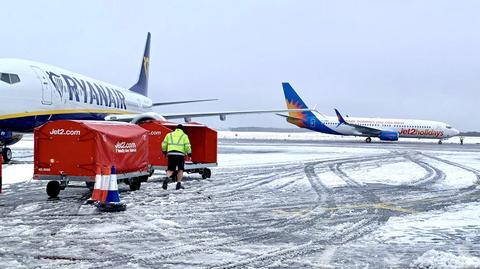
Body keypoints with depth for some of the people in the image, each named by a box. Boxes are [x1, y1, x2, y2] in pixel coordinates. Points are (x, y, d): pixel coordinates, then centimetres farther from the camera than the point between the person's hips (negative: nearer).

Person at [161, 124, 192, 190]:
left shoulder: (169, 134, 16)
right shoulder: (184, 136, 8)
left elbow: (164, 144, 14)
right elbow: (187, 146, -2)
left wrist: (164, 151, 28)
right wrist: (189, 153, 8)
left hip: (171, 154, 2)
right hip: (180, 154, -2)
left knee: (170, 169, 12)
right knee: (180, 170, 11)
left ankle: (167, 178, -16)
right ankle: (179, 183, 7)